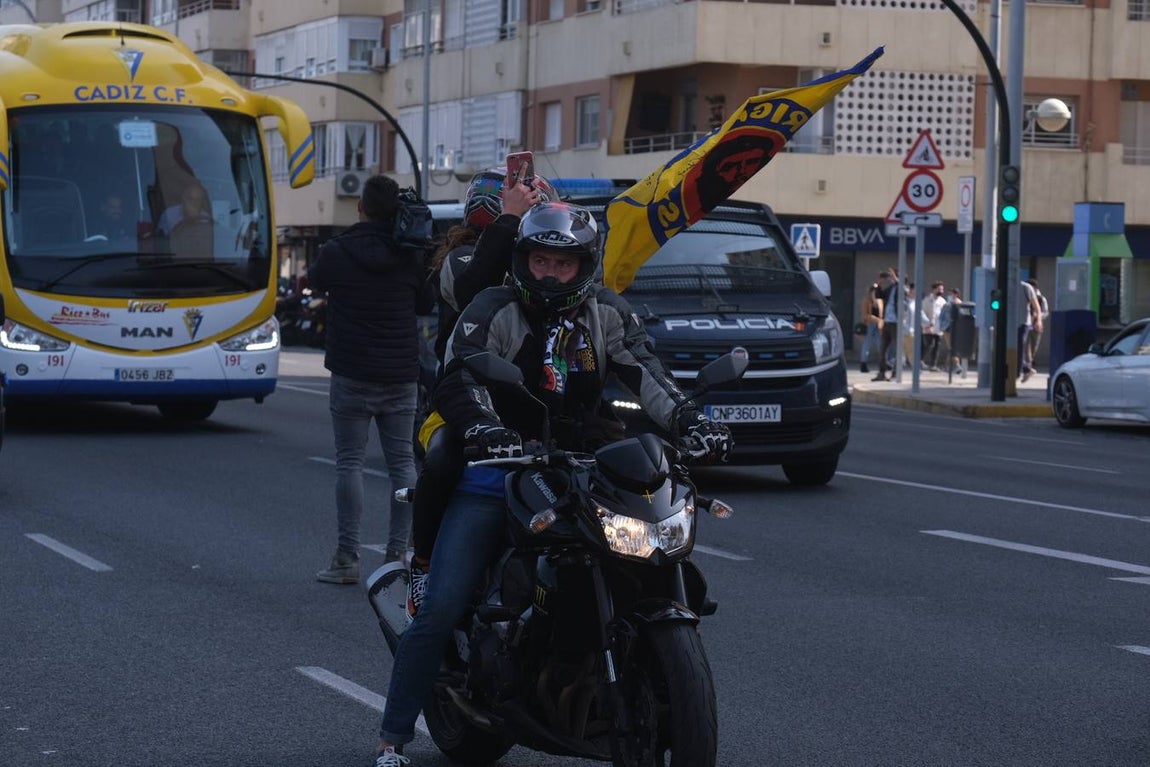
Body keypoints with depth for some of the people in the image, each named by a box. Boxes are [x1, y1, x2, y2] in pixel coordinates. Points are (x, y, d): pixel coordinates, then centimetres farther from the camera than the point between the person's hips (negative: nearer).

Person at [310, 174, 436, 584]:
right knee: (402, 462, 6)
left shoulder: (337, 252, -10)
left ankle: (347, 558, -4)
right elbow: (426, 304, 14)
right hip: (401, 374, 3)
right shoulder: (409, 256, 0)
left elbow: (314, 281, 11)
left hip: (352, 374, -3)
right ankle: (397, 552, 4)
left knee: (349, 462, 0)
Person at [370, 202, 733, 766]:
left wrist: (689, 421, -25)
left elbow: (645, 374, -6)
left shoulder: (606, 313, 7)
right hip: (495, 474, -3)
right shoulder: (495, 311, -4)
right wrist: (486, 430, -39)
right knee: (442, 608, -13)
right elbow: (457, 383, -18)